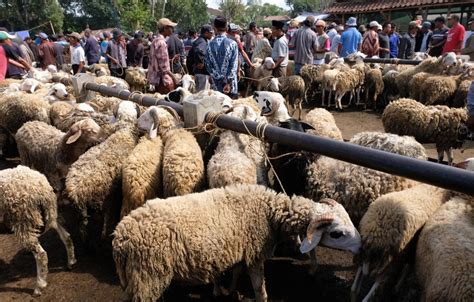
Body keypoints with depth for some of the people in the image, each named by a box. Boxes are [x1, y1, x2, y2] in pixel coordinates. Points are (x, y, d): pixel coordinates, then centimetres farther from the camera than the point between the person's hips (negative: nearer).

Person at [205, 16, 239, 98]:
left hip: (216, 86, 2)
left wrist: (220, 78, -3)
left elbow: (208, 65, -2)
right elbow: (233, 66, -11)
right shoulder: (232, 43, -7)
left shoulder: (210, 44, -1)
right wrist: (228, 82, -9)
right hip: (231, 87, -2)